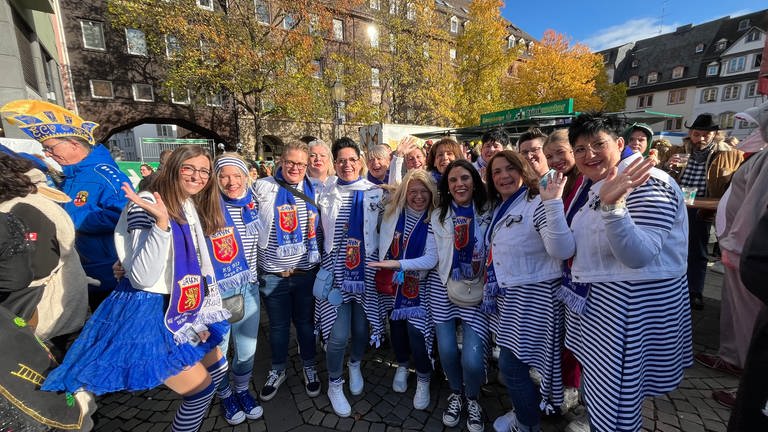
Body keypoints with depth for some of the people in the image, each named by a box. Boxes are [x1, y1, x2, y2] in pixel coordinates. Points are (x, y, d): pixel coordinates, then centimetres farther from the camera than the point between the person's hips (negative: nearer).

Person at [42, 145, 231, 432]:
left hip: (182, 306, 9)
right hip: (150, 312, -9)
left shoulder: (192, 207, 6)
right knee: (201, 389, -1)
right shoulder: (147, 206, -21)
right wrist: (161, 223, -38)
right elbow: (143, 277, -28)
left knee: (217, 369, 20)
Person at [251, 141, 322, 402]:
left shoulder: (313, 190, 3)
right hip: (273, 274, -1)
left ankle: (309, 367, 42)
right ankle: (277, 370, 43)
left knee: (306, 322, 18)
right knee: (278, 326, 17)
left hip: (307, 271, 2)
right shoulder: (264, 188, -7)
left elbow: (319, 227, 11)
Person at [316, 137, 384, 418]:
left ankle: (355, 365, 47)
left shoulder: (376, 193, -1)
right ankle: (334, 384, 29)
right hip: (337, 272, 0)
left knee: (362, 328, 14)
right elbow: (321, 234, 13)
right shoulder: (326, 196, 3)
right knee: (338, 335, 0)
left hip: (366, 271, 1)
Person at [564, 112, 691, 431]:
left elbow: (638, 256, -32)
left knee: (614, 406, 8)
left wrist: (612, 205, -44)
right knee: (597, 388, 27)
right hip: (593, 299, 9)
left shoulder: (647, 184, -20)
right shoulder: (592, 182, 5)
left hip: (632, 306, -8)